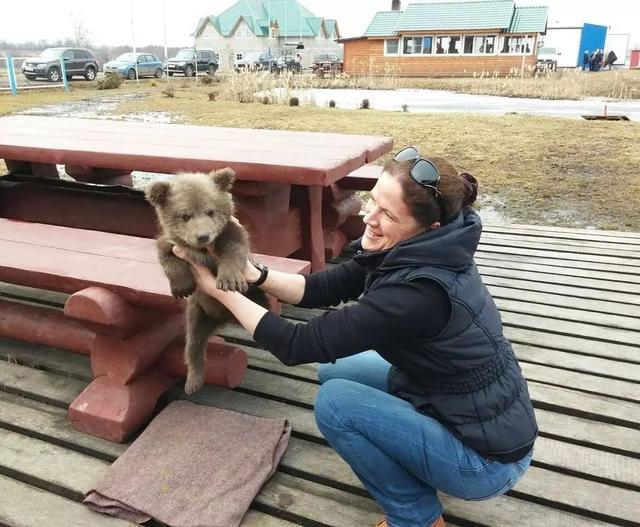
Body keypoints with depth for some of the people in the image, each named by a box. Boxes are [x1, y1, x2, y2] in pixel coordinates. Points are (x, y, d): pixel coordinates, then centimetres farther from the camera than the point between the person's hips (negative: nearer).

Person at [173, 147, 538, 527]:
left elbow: (300, 345, -27)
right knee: (334, 370, 8)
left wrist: (219, 287, -19)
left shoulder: (417, 290, -34)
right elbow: (322, 288, -3)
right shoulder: (421, 250, -8)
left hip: (488, 458, -8)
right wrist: (252, 273, -18)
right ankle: (412, 473, 22)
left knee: (334, 401, -15)